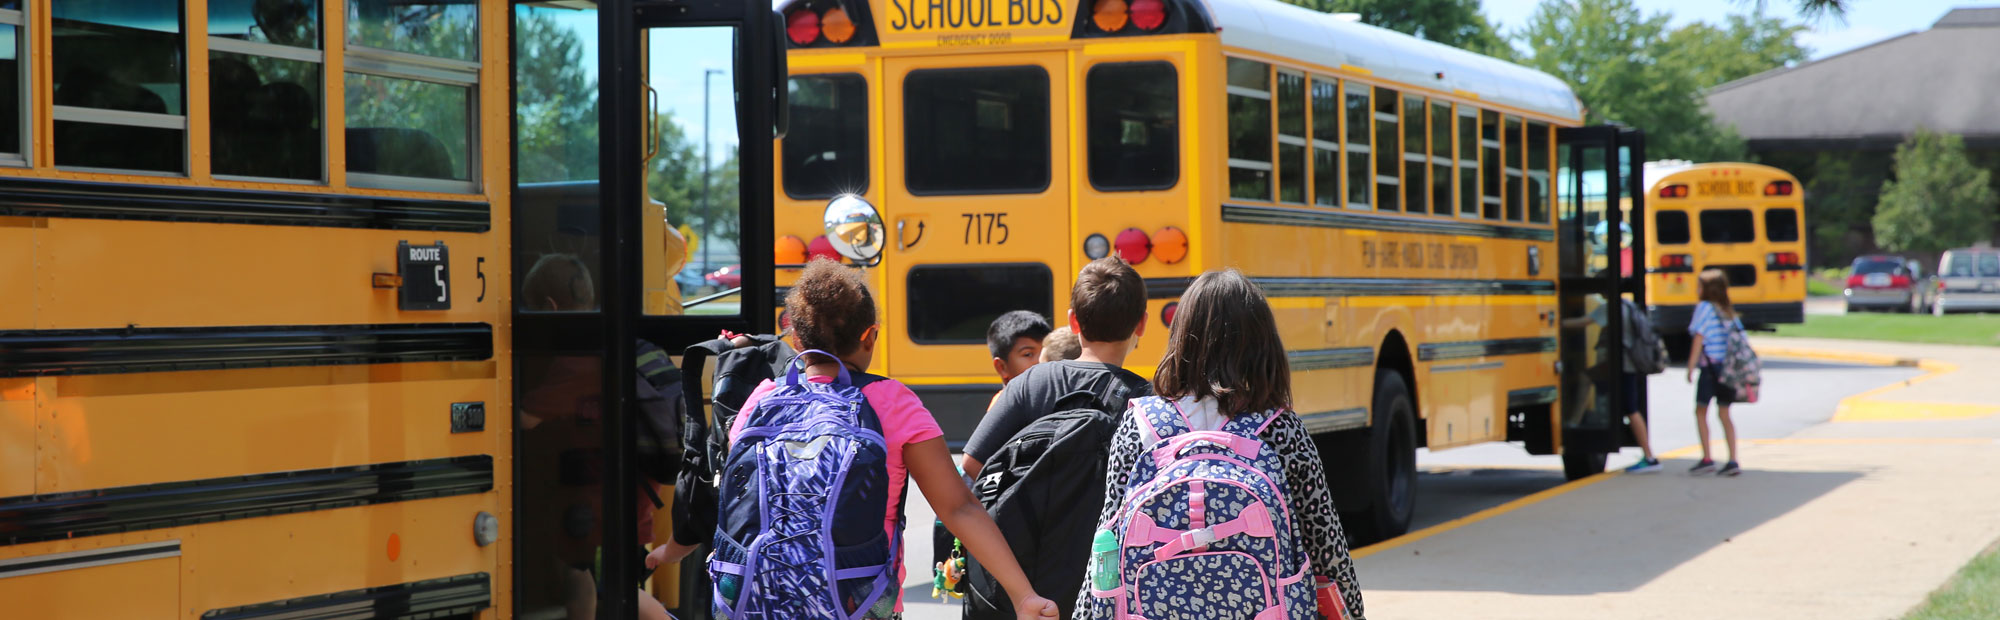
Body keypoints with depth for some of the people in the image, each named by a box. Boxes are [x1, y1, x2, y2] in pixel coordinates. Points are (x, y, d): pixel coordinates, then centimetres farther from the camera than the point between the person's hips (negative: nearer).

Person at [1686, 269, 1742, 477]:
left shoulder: (1704, 307, -6)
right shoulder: (1730, 311, 13)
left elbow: (1699, 339, -10)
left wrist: (1690, 368, -9)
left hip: (1710, 366, -6)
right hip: (1730, 369, 6)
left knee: (1701, 411, 5)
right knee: (1724, 414, 10)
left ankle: (1707, 459, 1)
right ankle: (1733, 461, 2)